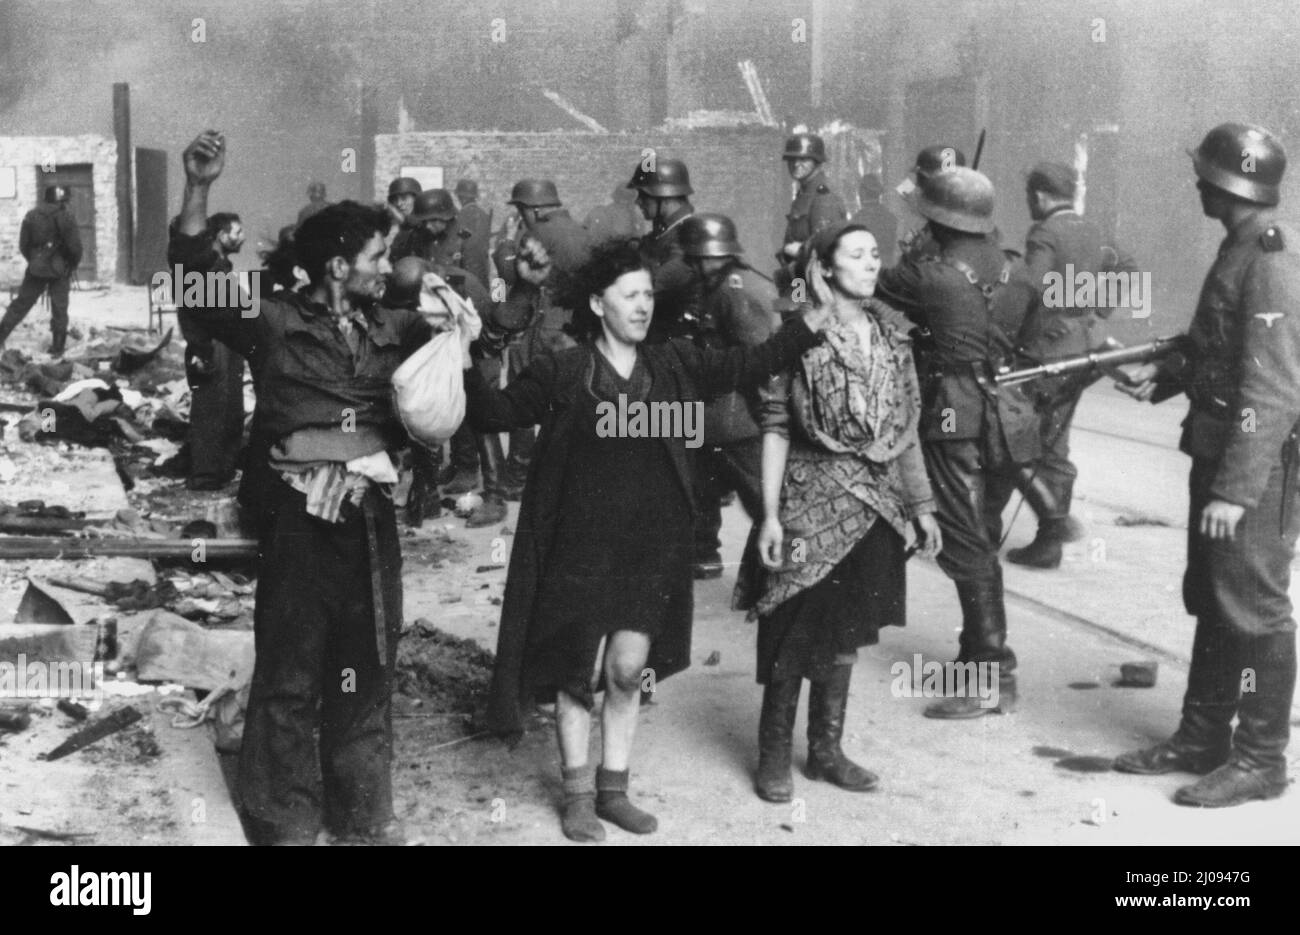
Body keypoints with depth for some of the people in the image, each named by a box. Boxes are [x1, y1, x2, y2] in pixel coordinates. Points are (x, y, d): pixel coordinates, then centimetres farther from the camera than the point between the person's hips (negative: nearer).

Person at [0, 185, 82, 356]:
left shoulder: (31, 216, 4)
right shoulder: (66, 217, -9)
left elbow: (23, 245, 7)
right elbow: (75, 246, -12)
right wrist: (73, 265, 6)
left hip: (36, 269, 3)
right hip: (59, 271, -3)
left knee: (21, 304, 12)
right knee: (59, 309, 4)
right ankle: (58, 348, 6)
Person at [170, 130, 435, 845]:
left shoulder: (393, 328, 11)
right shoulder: (274, 322, -3)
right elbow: (195, 280, -11)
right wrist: (198, 191, -23)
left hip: (370, 515, 5)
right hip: (297, 514, -5)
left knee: (367, 666, 13)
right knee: (290, 670, 3)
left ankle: (363, 813, 27)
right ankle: (284, 820, 16)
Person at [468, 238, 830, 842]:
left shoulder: (673, 366, 4)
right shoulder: (562, 374, -5)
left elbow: (748, 365, 1)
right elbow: (497, 414, -3)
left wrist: (812, 324, -8)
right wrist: (464, 365, -19)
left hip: (651, 547, 3)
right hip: (581, 546, -3)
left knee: (629, 668, 4)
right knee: (579, 669, 4)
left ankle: (613, 788, 22)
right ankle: (578, 794, 20)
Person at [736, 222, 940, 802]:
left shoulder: (892, 334, 7)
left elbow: (907, 426, 12)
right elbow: (776, 428, -10)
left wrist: (921, 503, 10)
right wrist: (771, 514, -14)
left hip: (875, 504, 5)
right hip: (813, 498, -5)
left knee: (846, 633, 12)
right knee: (796, 634, 1)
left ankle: (826, 748, 25)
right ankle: (774, 755, 16)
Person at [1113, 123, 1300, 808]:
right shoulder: (1240, 247, 11)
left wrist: (1236, 489, -25)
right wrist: (1162, 377, 10)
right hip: (1217, 445, 10)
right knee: (1210, 598, 16)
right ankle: (1202, 737, 28)